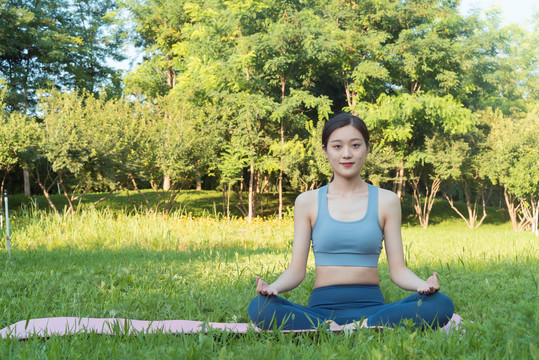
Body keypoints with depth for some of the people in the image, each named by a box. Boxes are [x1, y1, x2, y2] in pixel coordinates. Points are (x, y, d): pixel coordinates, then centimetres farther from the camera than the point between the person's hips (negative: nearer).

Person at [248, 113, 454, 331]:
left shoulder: (386, 201, 9)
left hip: (372, 308, 1)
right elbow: (296, 270, 6)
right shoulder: (307, 202, 9)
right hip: (321, 309, 0)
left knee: (441, 304, -28)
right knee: (260, 307, -32)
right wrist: (272, 287, -17)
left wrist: (424, 285, -16)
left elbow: (398, 269, 6)